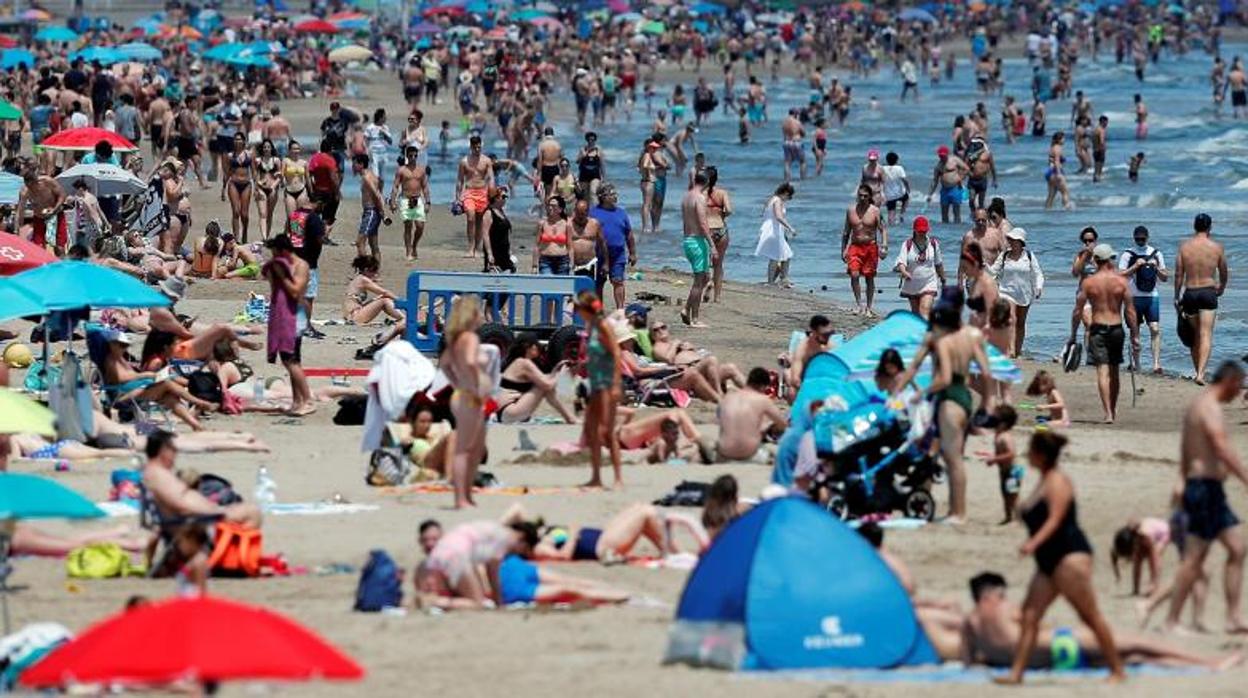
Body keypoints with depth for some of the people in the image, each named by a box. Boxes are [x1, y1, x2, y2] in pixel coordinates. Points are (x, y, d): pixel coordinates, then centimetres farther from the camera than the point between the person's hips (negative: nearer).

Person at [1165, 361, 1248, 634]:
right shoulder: (1210, 408, -14)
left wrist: (1187, 488, 27)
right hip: (1207, 486, -10)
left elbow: (1184, 455, 24)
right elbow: (1223, 450, -25)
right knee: (1195, 558, -7)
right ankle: (1171, 621, -4)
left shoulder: (1197, 406, 18)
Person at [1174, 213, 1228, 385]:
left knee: (1195, 336, 17)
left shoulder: (1184, 247, 0)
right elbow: (1224, 274, 9)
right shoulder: (1217, 247, -3)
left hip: (1189, 293, 2)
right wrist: (1221, 289, 29)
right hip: (1208, 292, -2)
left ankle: (1198, 370, 25)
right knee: (1206, 335, -7)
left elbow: (1178, 275, 1)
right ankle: (1201, 373, -21)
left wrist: (1177, 298, 10)